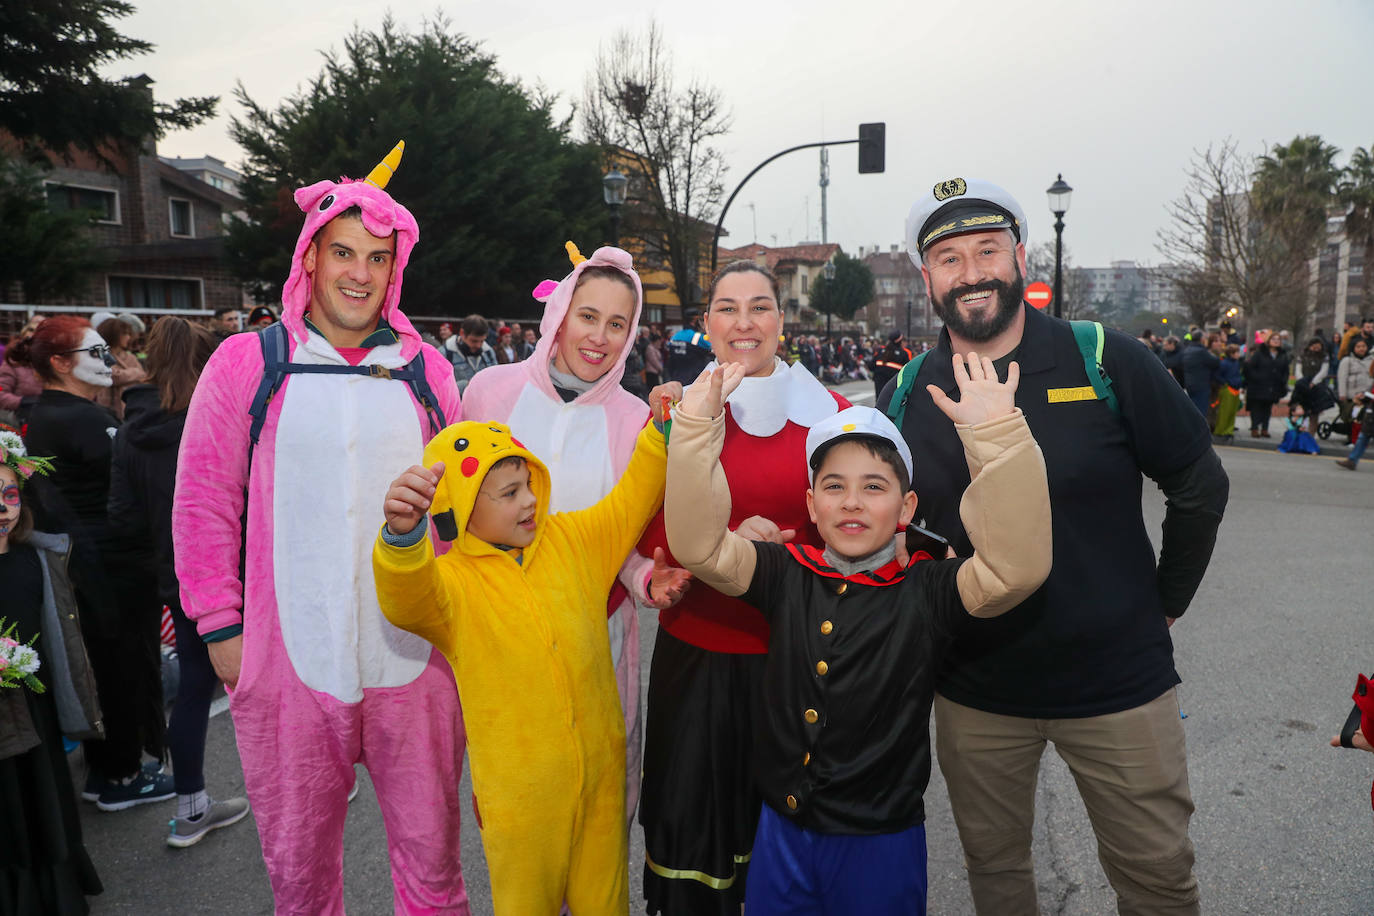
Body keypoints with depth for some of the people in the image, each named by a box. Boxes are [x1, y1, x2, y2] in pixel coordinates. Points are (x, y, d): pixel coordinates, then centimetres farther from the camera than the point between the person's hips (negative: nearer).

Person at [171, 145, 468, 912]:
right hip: (291, 656, -1)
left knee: (431, 853, 13)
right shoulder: (248, 363, 0)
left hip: (414, 656, 1)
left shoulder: (425, 370, 5)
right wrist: (220, 625, 1)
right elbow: (204, 502, 3)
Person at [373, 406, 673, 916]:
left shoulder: (572, 540, 1)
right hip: (519, 791, -3)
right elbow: (406, 599, -35)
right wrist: (403, 533, -57)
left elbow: (633, 498, 8)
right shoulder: (448, 578, -14)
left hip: (601, 772, 4)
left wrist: (661, 429, -5)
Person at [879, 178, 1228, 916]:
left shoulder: (1105, 362, -10)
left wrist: (1165, 603, 3)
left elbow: (1200, 487, 0)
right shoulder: (906, 394, -3)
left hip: (1118, 684, -1)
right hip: (973, 693, 2)